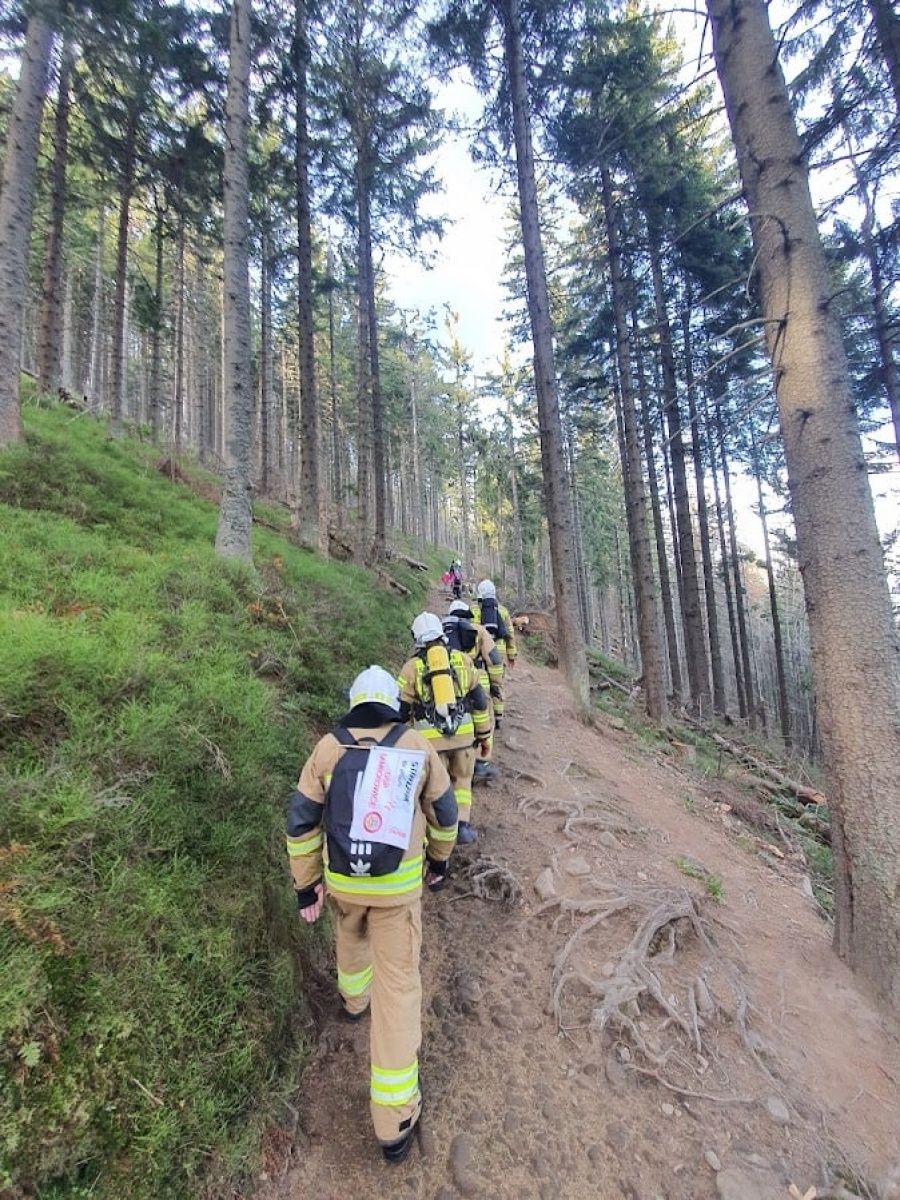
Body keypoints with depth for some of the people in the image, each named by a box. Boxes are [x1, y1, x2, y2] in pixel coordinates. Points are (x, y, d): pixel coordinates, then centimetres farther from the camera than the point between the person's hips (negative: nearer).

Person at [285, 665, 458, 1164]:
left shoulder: (328, 747, -7)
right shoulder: (417, 746, -7)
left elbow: (301, 820, -2)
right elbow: (444, 811, 3)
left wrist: (307, 883, 9)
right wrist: (439, 860, 20)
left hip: (341, 880, 3)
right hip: (398, 884, -2)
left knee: (351, 935, 34)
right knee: (398, 983, 11)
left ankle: (353, 998, 63)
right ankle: (394, 1120, 21)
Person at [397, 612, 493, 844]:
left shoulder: (411, 667, 1)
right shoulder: (462, 660, 5)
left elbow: (402, 709, 3)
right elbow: (479, 700, 6)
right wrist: (485, 736, 14)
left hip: (431, 738, -1)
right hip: (464, 734, 2)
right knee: (462, 779, 21)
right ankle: (463, 826, 17)